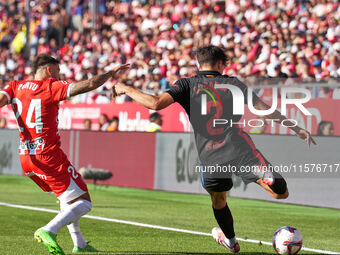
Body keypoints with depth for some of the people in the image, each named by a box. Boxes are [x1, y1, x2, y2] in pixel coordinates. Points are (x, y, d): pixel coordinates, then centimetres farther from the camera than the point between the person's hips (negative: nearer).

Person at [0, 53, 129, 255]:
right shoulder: (52, 87, -8)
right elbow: (89, 85, -11)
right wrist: (111, 74, 3)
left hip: (26, 158, 8)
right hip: (49, 157, -8)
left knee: (68, 197, 27)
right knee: (84, 202, -2)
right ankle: (49, 231, -22)